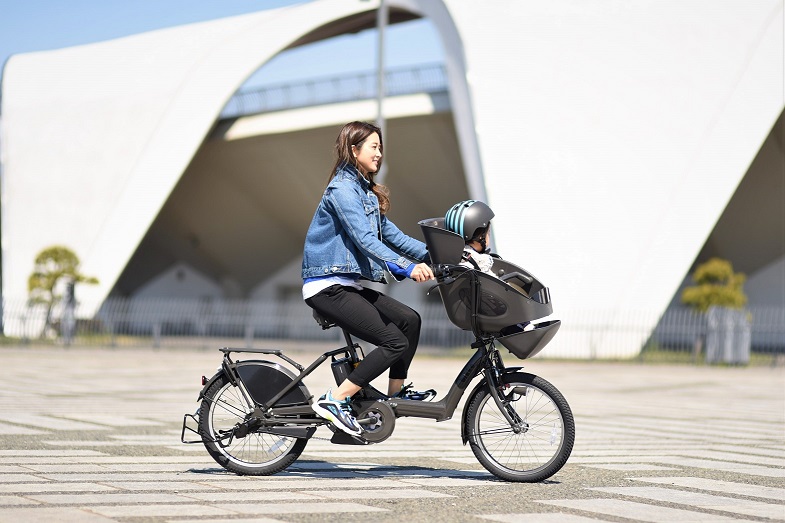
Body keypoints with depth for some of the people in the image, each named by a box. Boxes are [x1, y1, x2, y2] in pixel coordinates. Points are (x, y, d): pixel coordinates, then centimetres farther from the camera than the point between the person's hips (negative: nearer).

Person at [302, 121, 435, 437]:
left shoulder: (366, 191, 18)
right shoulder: (342, 189, -14)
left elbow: (391, 234, 17)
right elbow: (365, 240, -24)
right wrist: (407, 267, -35)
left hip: (348, 284, 10)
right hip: (328, 287, -10)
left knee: (409, 320, 4)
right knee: (395, 342, -16)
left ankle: (395, 394, 14)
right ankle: (334, 401, -16)